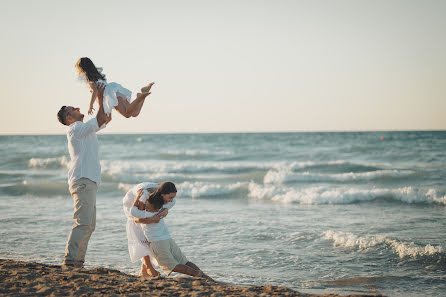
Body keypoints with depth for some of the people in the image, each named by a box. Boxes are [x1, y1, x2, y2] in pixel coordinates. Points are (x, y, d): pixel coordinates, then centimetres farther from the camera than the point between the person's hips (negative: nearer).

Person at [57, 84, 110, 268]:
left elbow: (106, 118, 24)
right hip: (82, 181, -10)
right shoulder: (75, 129, -8)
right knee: (82, 223, -16)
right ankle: (69, 259, -18)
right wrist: (100, 99, -6)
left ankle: (77, 261, 11)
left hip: (89, 182, 10)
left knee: (89, 225, 10)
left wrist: (102, 98, 15)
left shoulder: (85, 129, 21)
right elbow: (101, 120, -14)